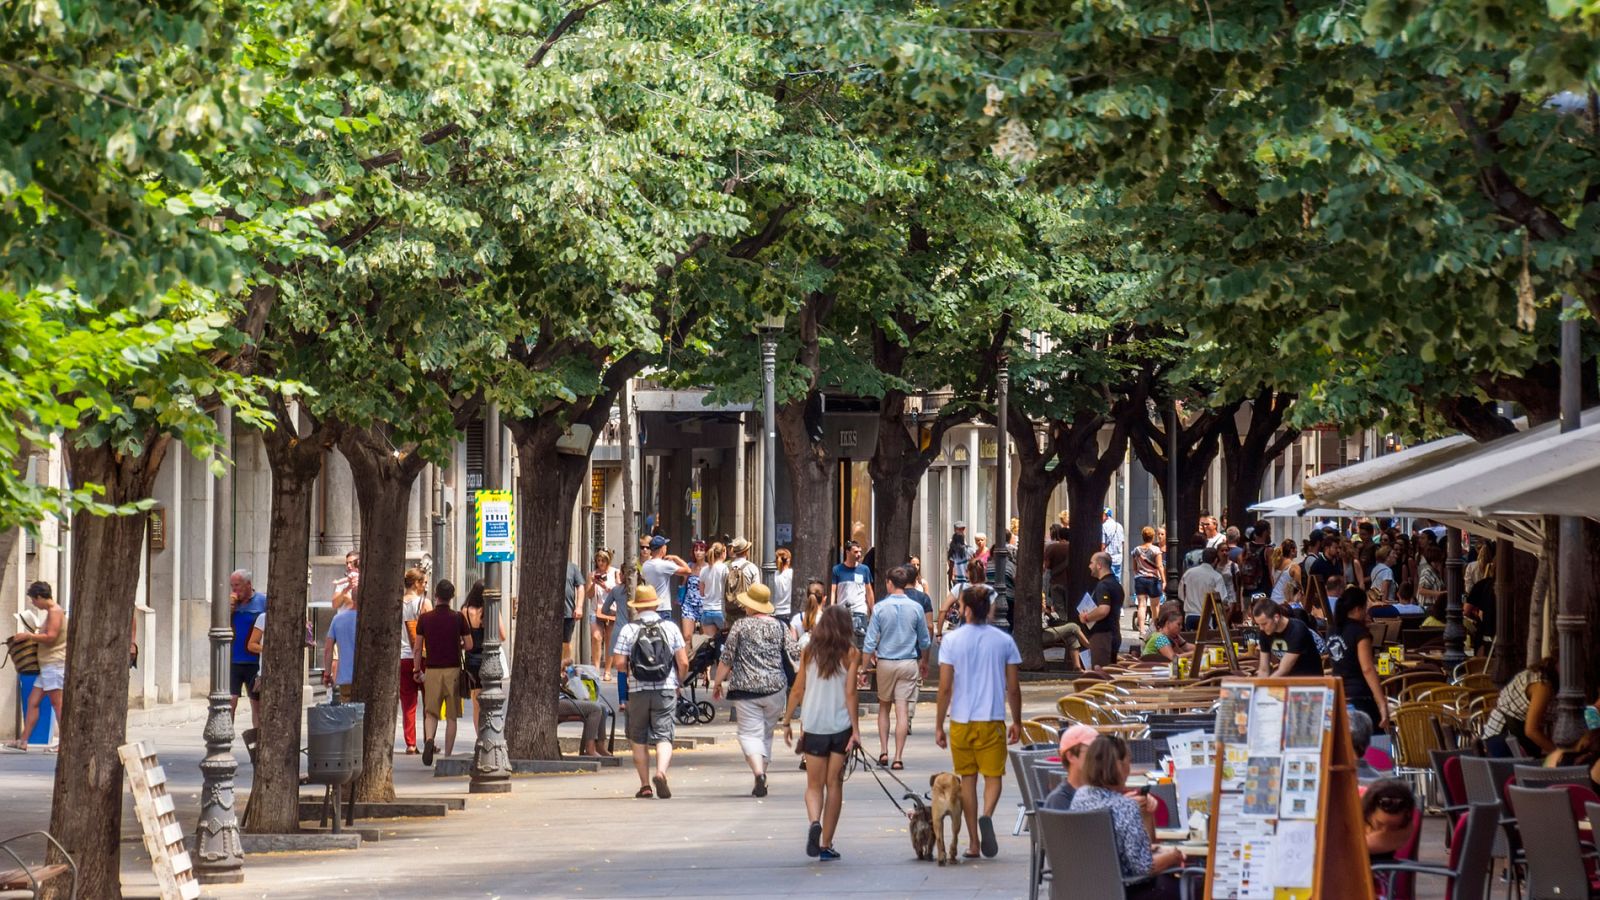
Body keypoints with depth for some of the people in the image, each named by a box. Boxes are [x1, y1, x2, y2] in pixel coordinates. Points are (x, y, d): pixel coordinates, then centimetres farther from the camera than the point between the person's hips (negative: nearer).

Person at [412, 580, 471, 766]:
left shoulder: (424, 618, -1)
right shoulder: (458, 618, -3)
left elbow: (417, 648, 1)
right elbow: (469, 645, -2)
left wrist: (417, 670, 12)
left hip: (432, 669, 0)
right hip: (453, 669, 0)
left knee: (431, 712, 5)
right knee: (451, 716, 7)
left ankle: (429, 740, -23)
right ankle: (447, 755, 6)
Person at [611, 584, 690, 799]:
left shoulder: (628, 630, -2)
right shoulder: (670, 629, 2)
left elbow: (618, 663, -8)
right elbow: (684, 663, -2)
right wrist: (678, 681, 17)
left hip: (638, 691, 0)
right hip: (665, 690, 0)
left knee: (639, 740, 11)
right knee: (664, 737, -1)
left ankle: (645, 785, 9)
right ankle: (661, 772, -26)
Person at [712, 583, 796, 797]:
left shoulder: (740, 625, -2)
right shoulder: (779, 626, 6)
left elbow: (726, 659, -2)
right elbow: (793, 655, 3)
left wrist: (717, 683, 9)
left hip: (746, 689, -3)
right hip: (775, 688, 3)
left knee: (750, 733, -4)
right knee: (767, 732, 16)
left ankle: (759, 772, -27)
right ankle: (761, 777, 18)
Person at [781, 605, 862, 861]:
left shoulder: (808, 652, 2)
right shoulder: (851, 654, -3)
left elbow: (797, 690, 2)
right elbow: (850, 694, -8)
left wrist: (787, 722, 10)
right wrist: (855, 730, -7)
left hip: (813, 726, 1)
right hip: (840, 726, -1)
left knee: (814, 785, 9)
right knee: (834, 785, 8)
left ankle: (814, 822, -20)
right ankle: (826, 844, 7)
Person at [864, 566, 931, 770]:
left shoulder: (880, 607, -7)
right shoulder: (916, 608, -3)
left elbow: (870, 640, -8)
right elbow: (925, 640, 7)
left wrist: (866, 665, 0)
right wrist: (924, 661, 24)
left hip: (885, 662, 0)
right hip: (908, 663, 0)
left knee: (884, 707, 17)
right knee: (902, 710, -2)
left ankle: (883, 751, 11)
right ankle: (898, 757, -5)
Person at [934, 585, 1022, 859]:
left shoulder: (952, 641, -4)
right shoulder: (1004, 641, -1)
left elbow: (944, 688, -5)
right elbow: (1013, 689, 2)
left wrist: (938, 726, 2)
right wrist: (1017, 722, 14)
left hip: (961, 721, 0)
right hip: (992, 720, 0)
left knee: (967, 779, 10)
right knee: (993, 775, 7)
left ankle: (974, 843, 11)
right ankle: (986, 815, -24)